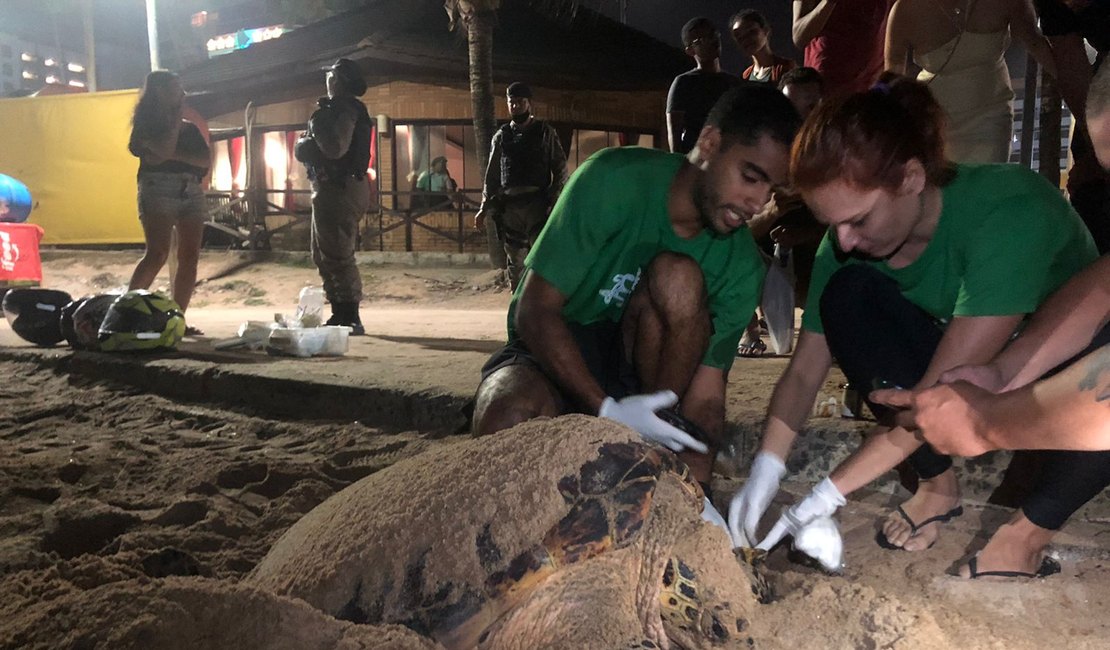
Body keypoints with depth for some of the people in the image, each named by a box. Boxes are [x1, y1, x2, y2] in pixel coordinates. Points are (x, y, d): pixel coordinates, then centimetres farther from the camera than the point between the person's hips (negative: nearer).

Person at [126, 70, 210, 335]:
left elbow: (207, 159, 7)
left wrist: (176, 155, -7)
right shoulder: (146, 122, 6)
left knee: (190, 258, -2)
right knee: (157, 254, -18)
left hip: (191, 191, 6)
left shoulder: (189, 127, 21)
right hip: (159, 187, -6)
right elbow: (163, 151, -12)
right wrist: (175, 123, 1)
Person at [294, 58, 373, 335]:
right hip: (331, 189, 11)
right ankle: (340, 314, 19)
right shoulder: (337, 108, 21)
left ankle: (350, 318, -9)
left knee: (337, 256, -11)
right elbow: (301, 149, 23)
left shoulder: (345, 108, -11)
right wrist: (306, 144, 3)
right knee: (324, 255, 15)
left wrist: (318, 123, -12)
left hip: (339, 190, -11)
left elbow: (335, 148, -26)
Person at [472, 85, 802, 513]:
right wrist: (607, 410, -33)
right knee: (510, 419, -39)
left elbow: (707, 394, -13)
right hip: (552, 353, -3)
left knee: (677, 278, -29)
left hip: (639, 368, 3)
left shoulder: (741, 264, -12)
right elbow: (535, 311, -23)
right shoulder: (614, 180, -22)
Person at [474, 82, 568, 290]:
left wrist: (554, 201, -10)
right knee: (515, 262, 7)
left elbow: (560, 169, 2)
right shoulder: (501, 136, 14)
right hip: (509, 205, 3)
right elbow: (491, 175, 16)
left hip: (537, 203, -3)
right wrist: (485, 208, 9)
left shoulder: (545, 132, 6)